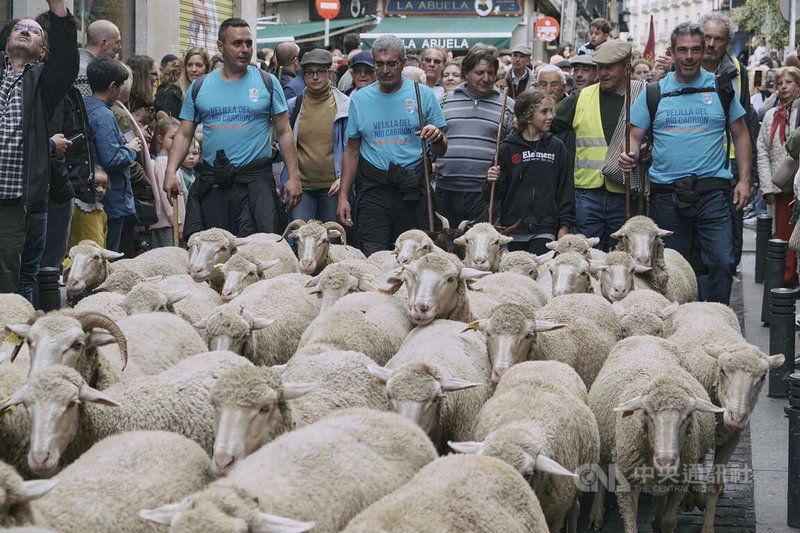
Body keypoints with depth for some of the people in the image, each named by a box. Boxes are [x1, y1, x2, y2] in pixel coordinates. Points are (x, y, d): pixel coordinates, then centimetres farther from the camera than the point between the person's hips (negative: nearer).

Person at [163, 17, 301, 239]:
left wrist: (293, 177, -2)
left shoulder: (267, 83, 5)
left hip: (256, 180, -2)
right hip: (211, 185, 2)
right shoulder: (200, 87, 9)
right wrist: (171, 171, -6)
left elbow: (284, 132, 6)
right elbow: (184, 135, 10)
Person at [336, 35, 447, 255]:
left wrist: (437, 138, -19)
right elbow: (352, 150, 13)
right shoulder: (360, 99, 9)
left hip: (413, 189, -1)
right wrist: (343, 196, 6)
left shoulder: (423, 95, 4)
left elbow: (441, 152, 5)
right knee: (373, 256, -9)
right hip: (373, 189, 1)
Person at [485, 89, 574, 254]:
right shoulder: (507, 149, 4)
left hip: (545, 230, 0)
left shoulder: (556, 147, 7)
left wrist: (565, 225, 4)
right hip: (513, 231, 0)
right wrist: (493, 182, -15)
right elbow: (499, 193, 7)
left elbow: (566, 189, 9)